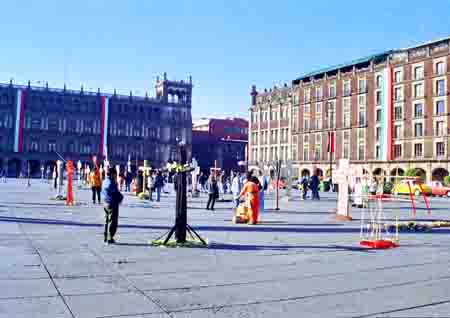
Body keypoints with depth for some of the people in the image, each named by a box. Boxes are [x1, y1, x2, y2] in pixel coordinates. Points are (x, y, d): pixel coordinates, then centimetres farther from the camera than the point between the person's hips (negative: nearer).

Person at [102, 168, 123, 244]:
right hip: (113, 204, -9)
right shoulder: (111, 183, -19)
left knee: (107, 221, 16)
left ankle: (105, 238, 23)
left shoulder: (105, 182, 10)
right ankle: (110, 239, -1)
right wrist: (121, 197, -1)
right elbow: (116, 193, -17)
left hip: (106, 203, 9)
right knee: (112, 221, -3)